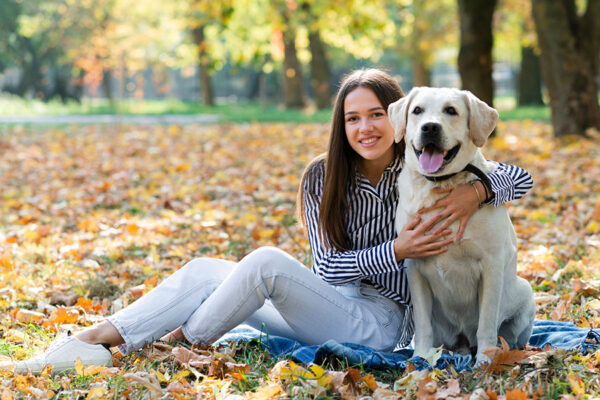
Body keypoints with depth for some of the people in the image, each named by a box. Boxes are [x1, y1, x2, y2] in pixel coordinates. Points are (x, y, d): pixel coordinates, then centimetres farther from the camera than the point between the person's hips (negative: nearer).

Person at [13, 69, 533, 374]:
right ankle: (93, 341, -17)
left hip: (383, 322, -5)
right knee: (205, 271, -9)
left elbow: (520, 177, -6)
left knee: (267, 262, -28)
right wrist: (397, 251, -22)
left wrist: (476, 191, -29)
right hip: (330, 301, 5)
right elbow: (329, 264, -6)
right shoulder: (323, 177, 2)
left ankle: (181, 343, -12)